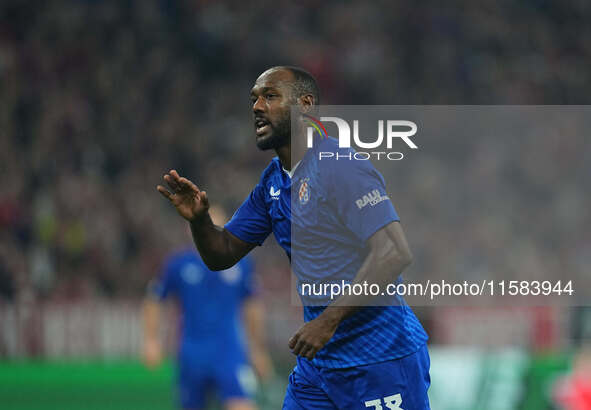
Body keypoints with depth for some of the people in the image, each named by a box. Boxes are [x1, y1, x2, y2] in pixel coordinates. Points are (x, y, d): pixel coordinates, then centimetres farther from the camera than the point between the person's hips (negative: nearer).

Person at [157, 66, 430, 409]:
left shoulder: (339, 166, -15)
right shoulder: (273, 181, 12)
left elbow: (394, 254, -24)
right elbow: (223, 255, 18)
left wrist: (329, 320, -26)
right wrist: (199, 219, -4)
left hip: (379, 359, -8)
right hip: (318, 361, 8)